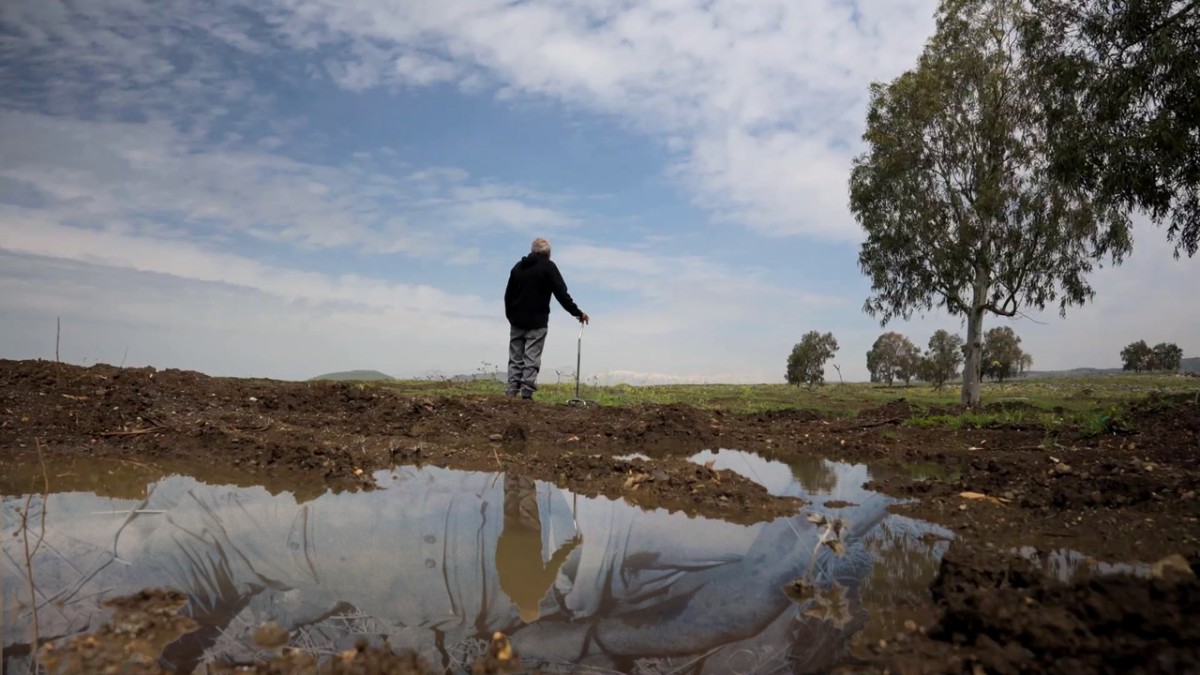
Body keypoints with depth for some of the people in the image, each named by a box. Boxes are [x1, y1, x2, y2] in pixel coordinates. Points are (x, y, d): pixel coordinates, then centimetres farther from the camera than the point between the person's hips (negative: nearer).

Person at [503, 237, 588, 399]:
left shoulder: (518, 266, 13)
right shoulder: (548, 266, -4)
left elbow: (508, 295, 16)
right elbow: (561, 293, -10)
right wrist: (578, 313, -5)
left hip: (517, 321, 5)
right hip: (537, 322, -4)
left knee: (515, 358, 9)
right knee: (532, 359, -4)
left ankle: (512, 390, 4)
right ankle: (527, 392, -10)